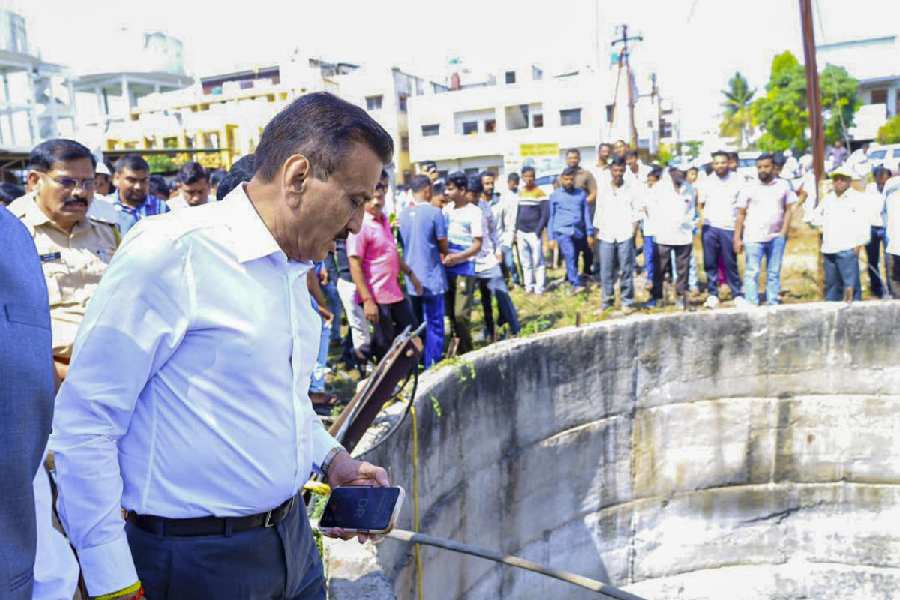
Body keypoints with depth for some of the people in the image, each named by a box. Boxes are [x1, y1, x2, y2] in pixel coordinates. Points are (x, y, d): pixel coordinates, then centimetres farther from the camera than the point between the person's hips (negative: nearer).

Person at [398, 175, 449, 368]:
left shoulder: (402, 214, 4)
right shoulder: (434, 212, -12)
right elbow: (443, 247, -8)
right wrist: (445, 253, 13)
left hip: (411, 278, 6)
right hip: (432, 277, -6)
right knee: (434, 324, 2)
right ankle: (432, 366, 4)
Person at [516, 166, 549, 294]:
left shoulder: (540, 193, -7)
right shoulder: (520, 192, 12)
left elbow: (545, 214, -10)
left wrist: (538, 231, -16)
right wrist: (516, 230, 11)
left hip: (534, 233, -6)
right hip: (521, 233, 6)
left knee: (537, 262, -2)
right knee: (525, 262, 10)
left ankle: (539, 287, 3)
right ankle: (528, 286, 17)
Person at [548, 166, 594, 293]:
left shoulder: (581, 194, 12)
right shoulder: (555, 195, 9)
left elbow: (586, 214, 12)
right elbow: (551, 216, 11)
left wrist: (590, 233, 8)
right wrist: (551, 237, 7)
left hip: (578, 232, 3)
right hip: (562, 231, -3)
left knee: (574, 259, 7)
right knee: (570, 256, -20)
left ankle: (569, 280, 20)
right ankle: (576, 284, -26)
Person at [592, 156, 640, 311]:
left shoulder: (631, 190, 5)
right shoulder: (603, 190, 11)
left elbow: (636, 213, 5)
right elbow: (598, 213, 13)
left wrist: (634, 231, -5)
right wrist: (596, 232, 7)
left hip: (625, 236, -2)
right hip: (606, 236, 2)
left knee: (626, 270, -1)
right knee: (606, 271, 2)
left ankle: (626, 301, 7)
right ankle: (607, 300, 13)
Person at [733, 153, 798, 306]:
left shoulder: (783, 185, 7)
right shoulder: (749, 188, 2)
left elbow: (789, 209, 8)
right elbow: (741, 214, 2)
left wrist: (784, 232, -3)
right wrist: (737, 239, -2)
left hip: (776, 237, 2)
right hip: (754, 238, -2)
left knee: (774, 273, 8)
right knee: (752, 273, -5)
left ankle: (773, 304, 14)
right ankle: (751, 305, -3)